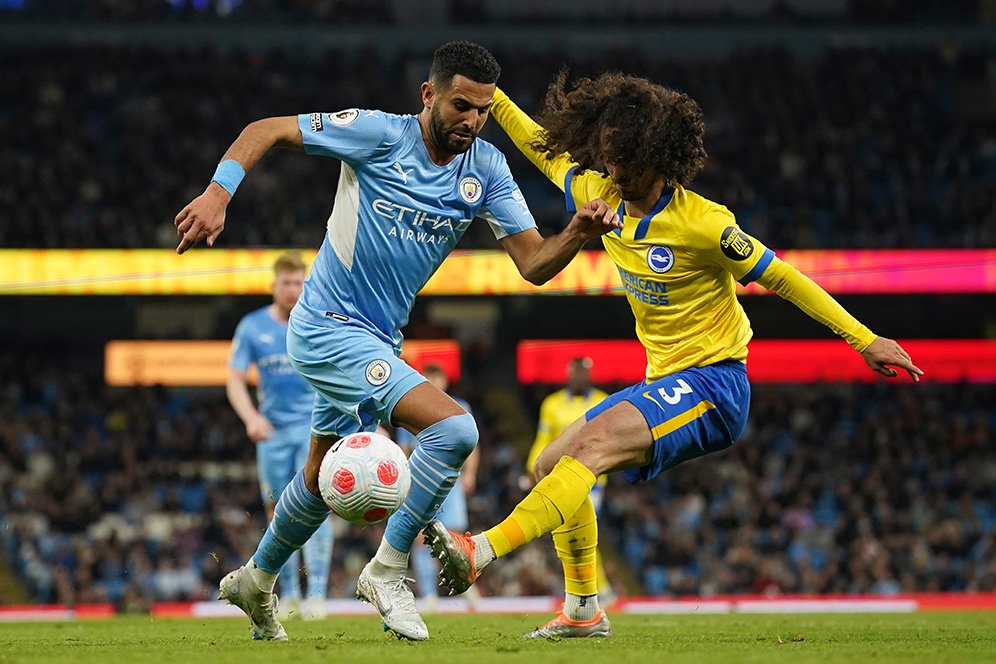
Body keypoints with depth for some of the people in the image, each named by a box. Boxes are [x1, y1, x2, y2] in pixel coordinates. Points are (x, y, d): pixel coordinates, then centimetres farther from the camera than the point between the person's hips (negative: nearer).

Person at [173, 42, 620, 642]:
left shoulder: (486, 169, 0)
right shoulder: (381, 135, -15)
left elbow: (534, 263, -5)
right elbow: (265, 131, -11)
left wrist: (579, 232, -25)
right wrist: (218, 194, -25)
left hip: (375, 340, 7)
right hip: (327, 328, -7)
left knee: (321, 481, 24)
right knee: (454, 429, -23)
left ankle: (256, 581, 48)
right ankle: (389, 570, -8)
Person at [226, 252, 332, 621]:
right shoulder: (252, 327, 2)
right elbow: (235, 381, 1)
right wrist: (251, 418, -16)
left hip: (316, 427, -2)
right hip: (273, 431, 2)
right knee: (278, 513, 4)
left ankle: (317, 594, -17)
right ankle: (289, 596, 15)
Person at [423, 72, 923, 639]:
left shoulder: (702, 224, -19)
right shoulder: (600, 197, 1)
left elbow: (782, 278, -12)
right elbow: (545, 150, 20)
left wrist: (865, 340, -12)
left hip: (713, 384, -9)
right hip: (664, 384, 9)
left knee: (593, 444, -28)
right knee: (553, 466, 12)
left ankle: (481, 552, -41)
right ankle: (584, 612, 22)